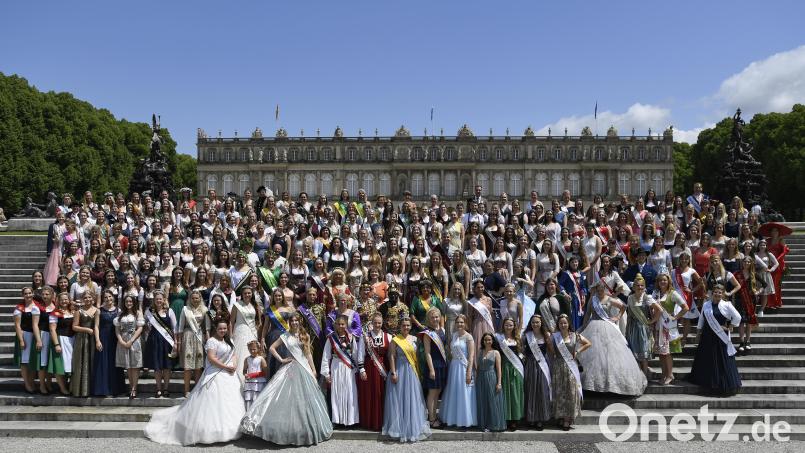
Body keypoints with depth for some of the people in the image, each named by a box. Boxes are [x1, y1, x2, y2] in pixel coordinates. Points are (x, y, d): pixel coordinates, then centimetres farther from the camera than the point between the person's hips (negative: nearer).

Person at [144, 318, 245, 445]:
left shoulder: (229, 341, 13)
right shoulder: (212, 341, -11)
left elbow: (234, 355, 14)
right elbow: (211, 358, -19)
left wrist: (235, 365, -7)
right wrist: (226, 367, -18)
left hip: (229, 376, 8)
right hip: (216, 376, -8)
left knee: (229, 406, 11)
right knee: (213, 404, -8)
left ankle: (228, 429, 21)